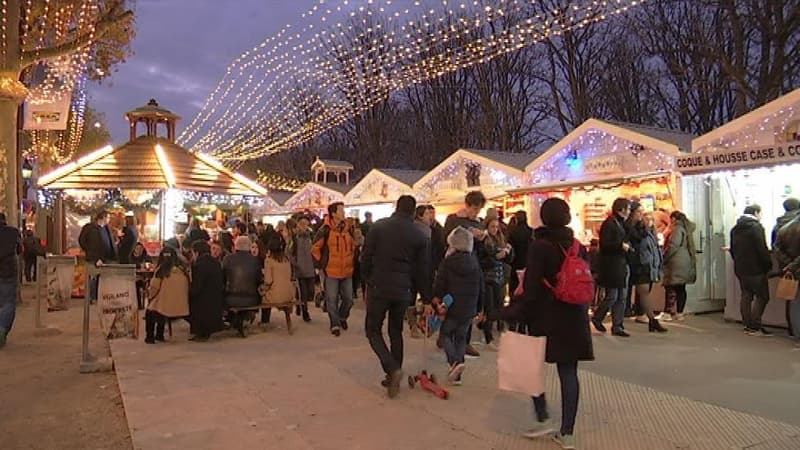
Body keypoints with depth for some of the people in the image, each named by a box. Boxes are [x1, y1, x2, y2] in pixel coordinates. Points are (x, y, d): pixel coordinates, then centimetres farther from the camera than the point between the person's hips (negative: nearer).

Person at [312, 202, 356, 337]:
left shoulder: (348, 229, 3)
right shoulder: (325, 230, -12)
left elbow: (353, 246, 20)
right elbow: (315, 248, -5)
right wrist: (322, 263, -2)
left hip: (347, 271, 4)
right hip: (331, 272, -4)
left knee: (348, 298, 10)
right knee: (332, 299, 4)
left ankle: (342, 317, 36)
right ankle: (335, 325, 18)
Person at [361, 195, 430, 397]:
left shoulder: (378, 226, -4)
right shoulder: (419, 236, 1)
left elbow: (365, 257, -4)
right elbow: (422, 271, 3)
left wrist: (368, 280, 11)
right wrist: (426, 297, 12)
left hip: (378, 288, -2)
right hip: (403, 291, 3)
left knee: (373, 330, 9)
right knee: (396, 332, 18)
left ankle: (392, 369, -11)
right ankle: (394, 376, 20)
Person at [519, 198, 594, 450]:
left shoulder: (539, 246, -12)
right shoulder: (578, 246, 6)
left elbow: (532, 287, -15)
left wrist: (524, 315, -7)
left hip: (545, 317, -5)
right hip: (574, 318, 5)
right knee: (569, 373, 7)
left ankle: (543, 419, 12)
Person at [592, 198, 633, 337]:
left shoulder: (622, 223, 16)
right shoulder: (609, 223, -12)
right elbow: (604, 244, -19)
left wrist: (628, 245, 9)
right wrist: (621, 245, -21)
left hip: (622, 265, 9)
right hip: (612, 266, -9)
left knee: (621, 297, 8)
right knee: (612, 296, -4)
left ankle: (617, 326, 13)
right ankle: (597, 318, 18)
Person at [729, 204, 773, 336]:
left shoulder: (735, 229, 12)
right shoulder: (756, 227, -13)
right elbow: (762, 249, -17)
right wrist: (769, 265, -9)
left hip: (740, 269, 8)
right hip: (755, 269, -8)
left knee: (746, 296, 11)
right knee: (762, 296, -2)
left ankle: (747, 325, 13)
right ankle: (755, 327, -6)